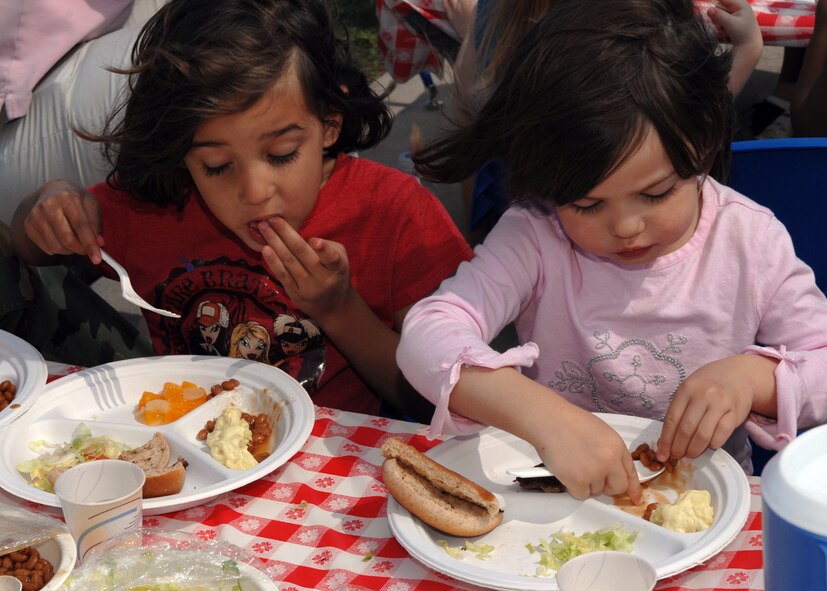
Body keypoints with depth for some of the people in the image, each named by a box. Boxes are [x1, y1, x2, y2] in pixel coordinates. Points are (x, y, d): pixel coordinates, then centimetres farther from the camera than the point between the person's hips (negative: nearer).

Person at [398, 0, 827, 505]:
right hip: (558, 501, -1)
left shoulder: (750, 240, -6)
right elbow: (427, 336, -24)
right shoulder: (534, 238, -11)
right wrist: (545, 416, -38)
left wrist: (754, 375, -21)